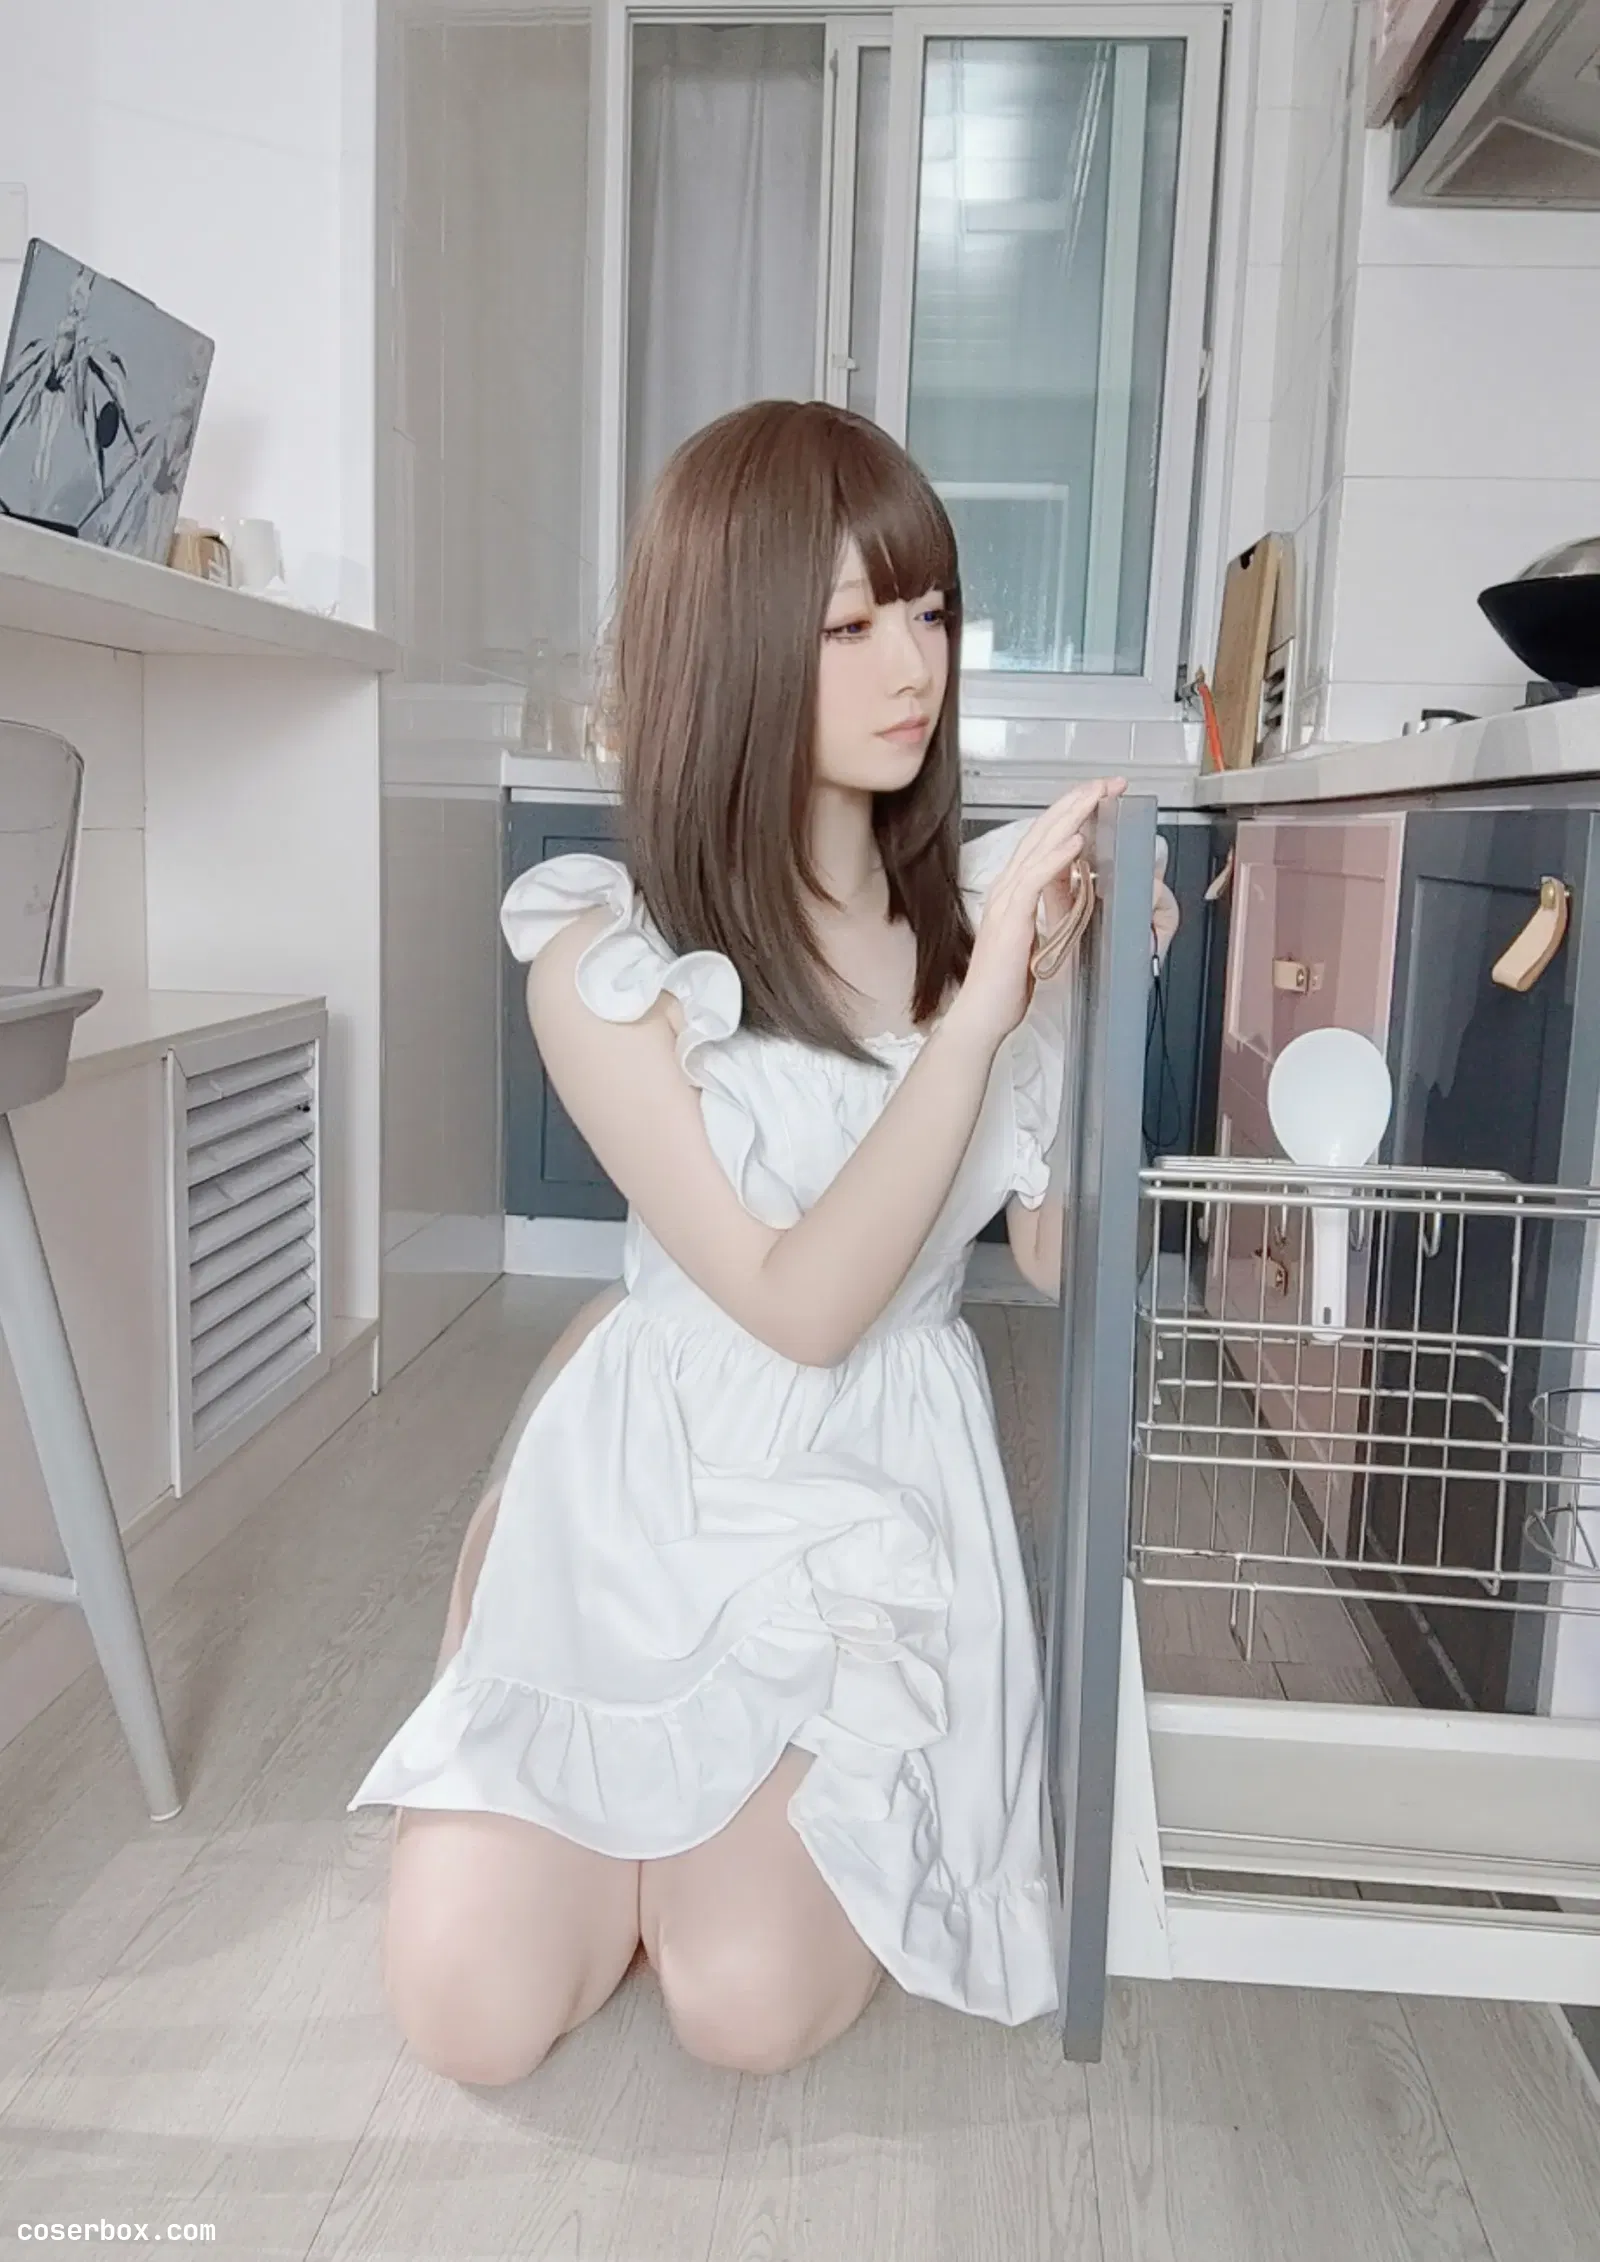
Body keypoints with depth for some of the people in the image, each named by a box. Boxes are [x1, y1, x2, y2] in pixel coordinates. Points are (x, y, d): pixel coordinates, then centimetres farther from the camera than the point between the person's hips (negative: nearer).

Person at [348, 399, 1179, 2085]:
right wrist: (977, 1013, -27)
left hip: (892, 1501, 1)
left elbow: (1058, 1252, -3)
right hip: (656, 1488, -1)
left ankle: (802, 1800, 21)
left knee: (751, 2008, -13)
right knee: (470, 2018, -5)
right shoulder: (609, 952, -13)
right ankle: (647, 1795, 26)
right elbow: (798, 1302, -20)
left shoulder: (982, 904, -4)